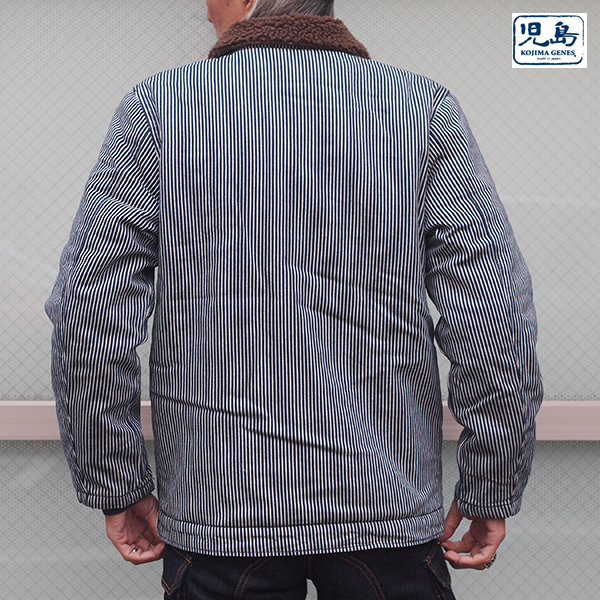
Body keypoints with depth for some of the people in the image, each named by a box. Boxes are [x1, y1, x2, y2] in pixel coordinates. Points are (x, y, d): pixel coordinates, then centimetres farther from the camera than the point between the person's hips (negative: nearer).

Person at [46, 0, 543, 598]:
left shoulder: (154, 107, -2)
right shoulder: (426, 107, -1)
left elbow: (89, 311, -7)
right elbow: (493, 311, -9)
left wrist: (116, 490, 3)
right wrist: (491, 496, 1)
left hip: (215, 503, 0)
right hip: (387, 508, 1)